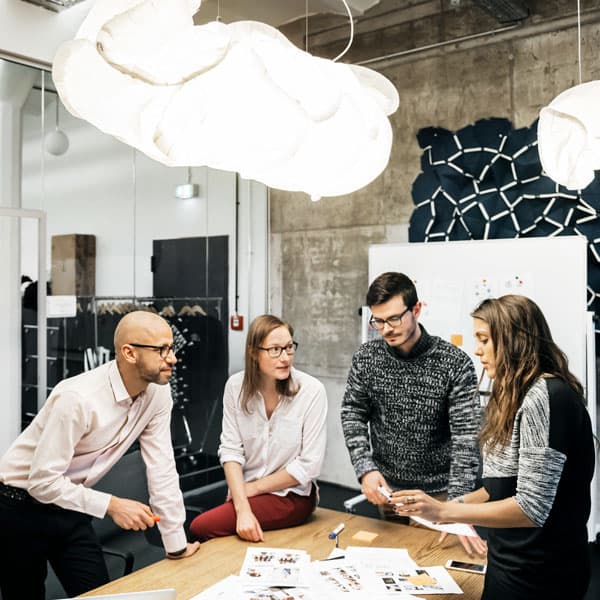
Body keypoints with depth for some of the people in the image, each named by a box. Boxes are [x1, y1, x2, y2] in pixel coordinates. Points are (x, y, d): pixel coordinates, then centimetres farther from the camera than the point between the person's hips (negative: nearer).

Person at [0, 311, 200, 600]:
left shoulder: (157, 393, -12)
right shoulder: (78, 398, -31)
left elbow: (161, 469, -9)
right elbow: (42, 480, -27)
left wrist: (176, 544, -6)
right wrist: (112, 505, -27)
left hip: (69, 507, 6)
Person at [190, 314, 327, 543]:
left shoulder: (311, 391, -16)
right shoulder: (236, 386, -6)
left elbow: (309, 465, -14)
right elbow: (231, 450, -8)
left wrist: (253, 487, -9)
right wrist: (243, 509, -20)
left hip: (292, 496, -3)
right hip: (245, 492, 4)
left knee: (201, 528, -18)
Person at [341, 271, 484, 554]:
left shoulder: (456, 364, -18)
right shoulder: (366, 357, -7)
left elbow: (466, 437, -20)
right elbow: (353, 414, 0)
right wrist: (366, 469, -14)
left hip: (438, 492, -3)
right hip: (386, 488, 3)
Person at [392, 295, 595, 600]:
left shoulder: (545, 397, -22)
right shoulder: (520, 394, 9)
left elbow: (531, 508, -26)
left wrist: (444, 511, -24)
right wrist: (459, 503, 4)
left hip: (540, 572, -8)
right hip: (512, 560, 8)